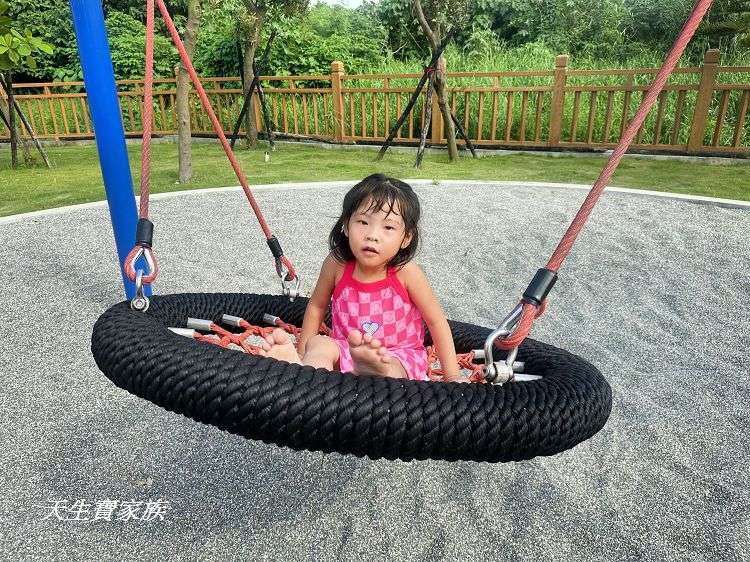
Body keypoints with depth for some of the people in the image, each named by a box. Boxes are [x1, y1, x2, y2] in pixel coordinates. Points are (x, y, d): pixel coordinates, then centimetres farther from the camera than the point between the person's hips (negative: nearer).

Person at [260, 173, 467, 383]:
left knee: (389, 369, -36)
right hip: (346, 349, 3)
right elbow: (317, 306, 6)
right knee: (318, 344, -26)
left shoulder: (405, 272, -18)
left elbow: (437, 321, -6)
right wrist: (301, 352, 12)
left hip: (399, 356, -3)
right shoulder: (337, 264, -12)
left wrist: (452, 375, -4)